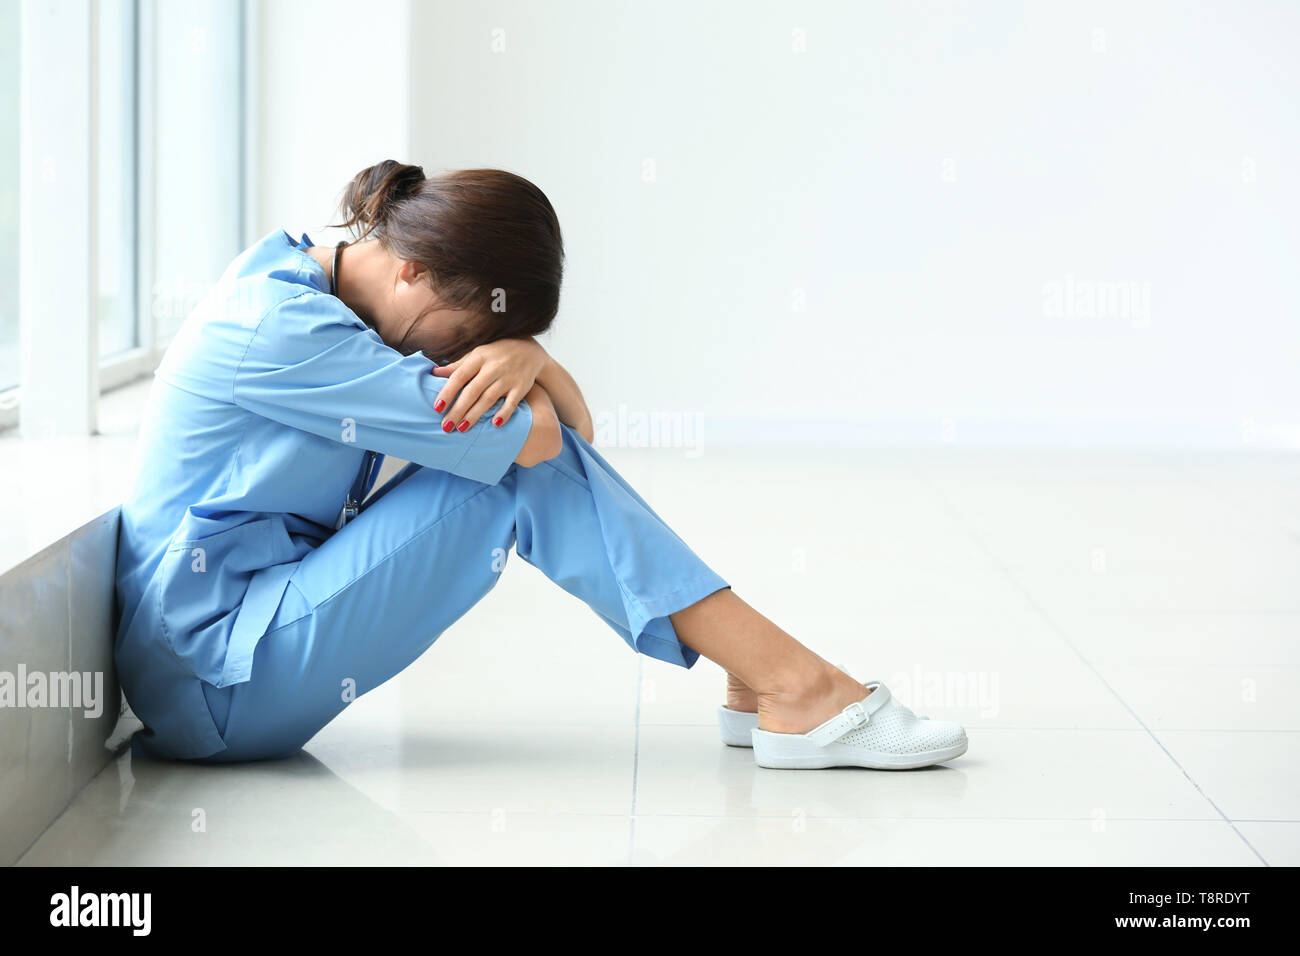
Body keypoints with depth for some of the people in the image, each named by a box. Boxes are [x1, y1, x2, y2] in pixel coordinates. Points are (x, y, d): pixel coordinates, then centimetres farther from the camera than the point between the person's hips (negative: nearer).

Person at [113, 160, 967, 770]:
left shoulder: (322, 297, 9)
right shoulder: (276, 326, -22)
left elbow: (571, 420, 7)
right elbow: (525, 435, -22)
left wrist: (525, 356, -16)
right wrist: (477, 359, -1)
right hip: (220, 684, -9)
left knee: (539, 435, -3)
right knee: (518, 460, -16)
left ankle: (774, 679, -5)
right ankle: (791, 690, -13)